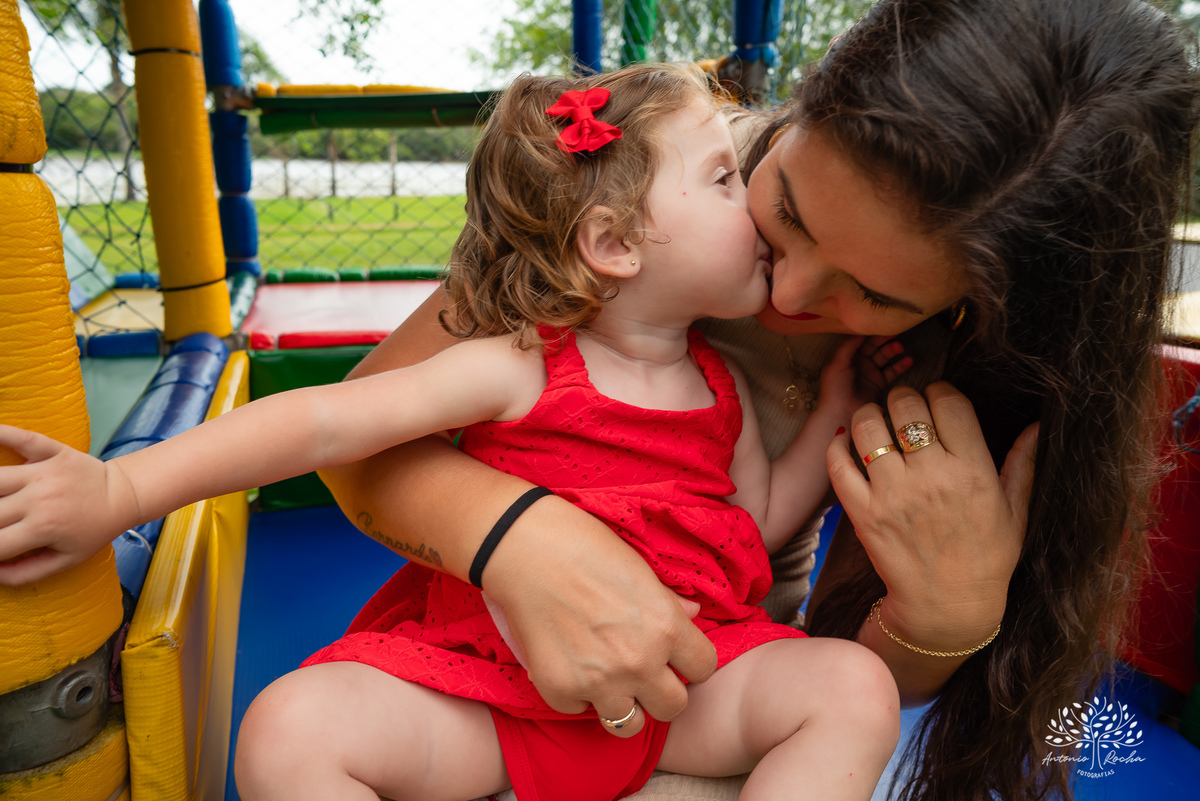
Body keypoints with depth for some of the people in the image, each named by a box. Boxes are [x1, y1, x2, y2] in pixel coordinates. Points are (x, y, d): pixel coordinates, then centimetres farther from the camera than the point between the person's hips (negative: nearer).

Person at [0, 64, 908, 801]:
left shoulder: (720, 385, 6)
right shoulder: (517, 370, -11)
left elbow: (764, 521, 13)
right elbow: (327, 420, -15)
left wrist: (837, 405, 7)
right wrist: (121, 486, -20)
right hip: (482, 685, -3)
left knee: (855, 686, -18)